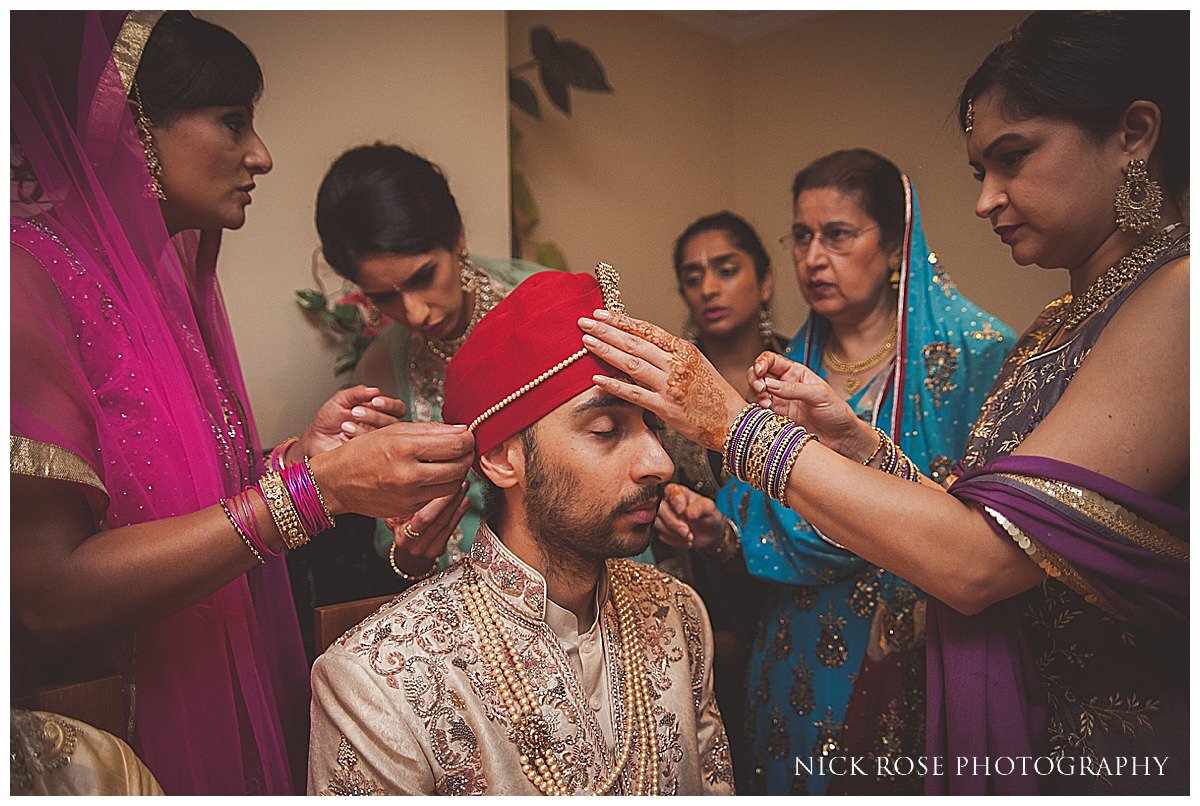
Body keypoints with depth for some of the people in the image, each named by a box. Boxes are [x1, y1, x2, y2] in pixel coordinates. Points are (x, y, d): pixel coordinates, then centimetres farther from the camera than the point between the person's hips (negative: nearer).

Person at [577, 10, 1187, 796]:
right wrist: (857, 442, -6)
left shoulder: (1176, 297, -20)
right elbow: (975, 526, 6)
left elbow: (976, 560, -27)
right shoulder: (1054, 328, 7)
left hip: (1132, 755, -7)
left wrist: (738, 422, -23)